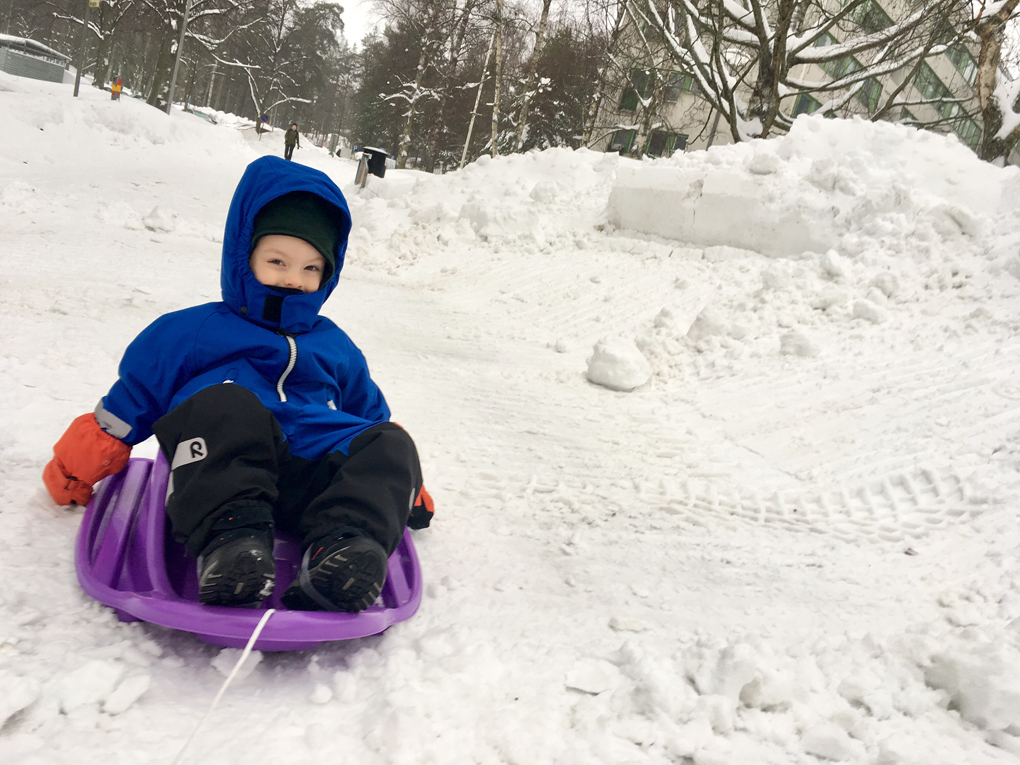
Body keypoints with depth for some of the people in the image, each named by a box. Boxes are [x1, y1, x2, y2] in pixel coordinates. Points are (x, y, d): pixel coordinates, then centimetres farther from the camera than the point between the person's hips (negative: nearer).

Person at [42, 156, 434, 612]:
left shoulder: (336, 347, 28)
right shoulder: (187, 333, 17)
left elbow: (371, 416, 34)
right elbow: (128, 405, 19)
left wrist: (404, 485, 28)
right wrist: (77, 471, 17)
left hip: (313, 485, 4)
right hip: (219, 478, -3)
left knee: (390, 444, -21)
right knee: (225, 404, -32)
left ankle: (347, 544, -44)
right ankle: (228, 540, -46)